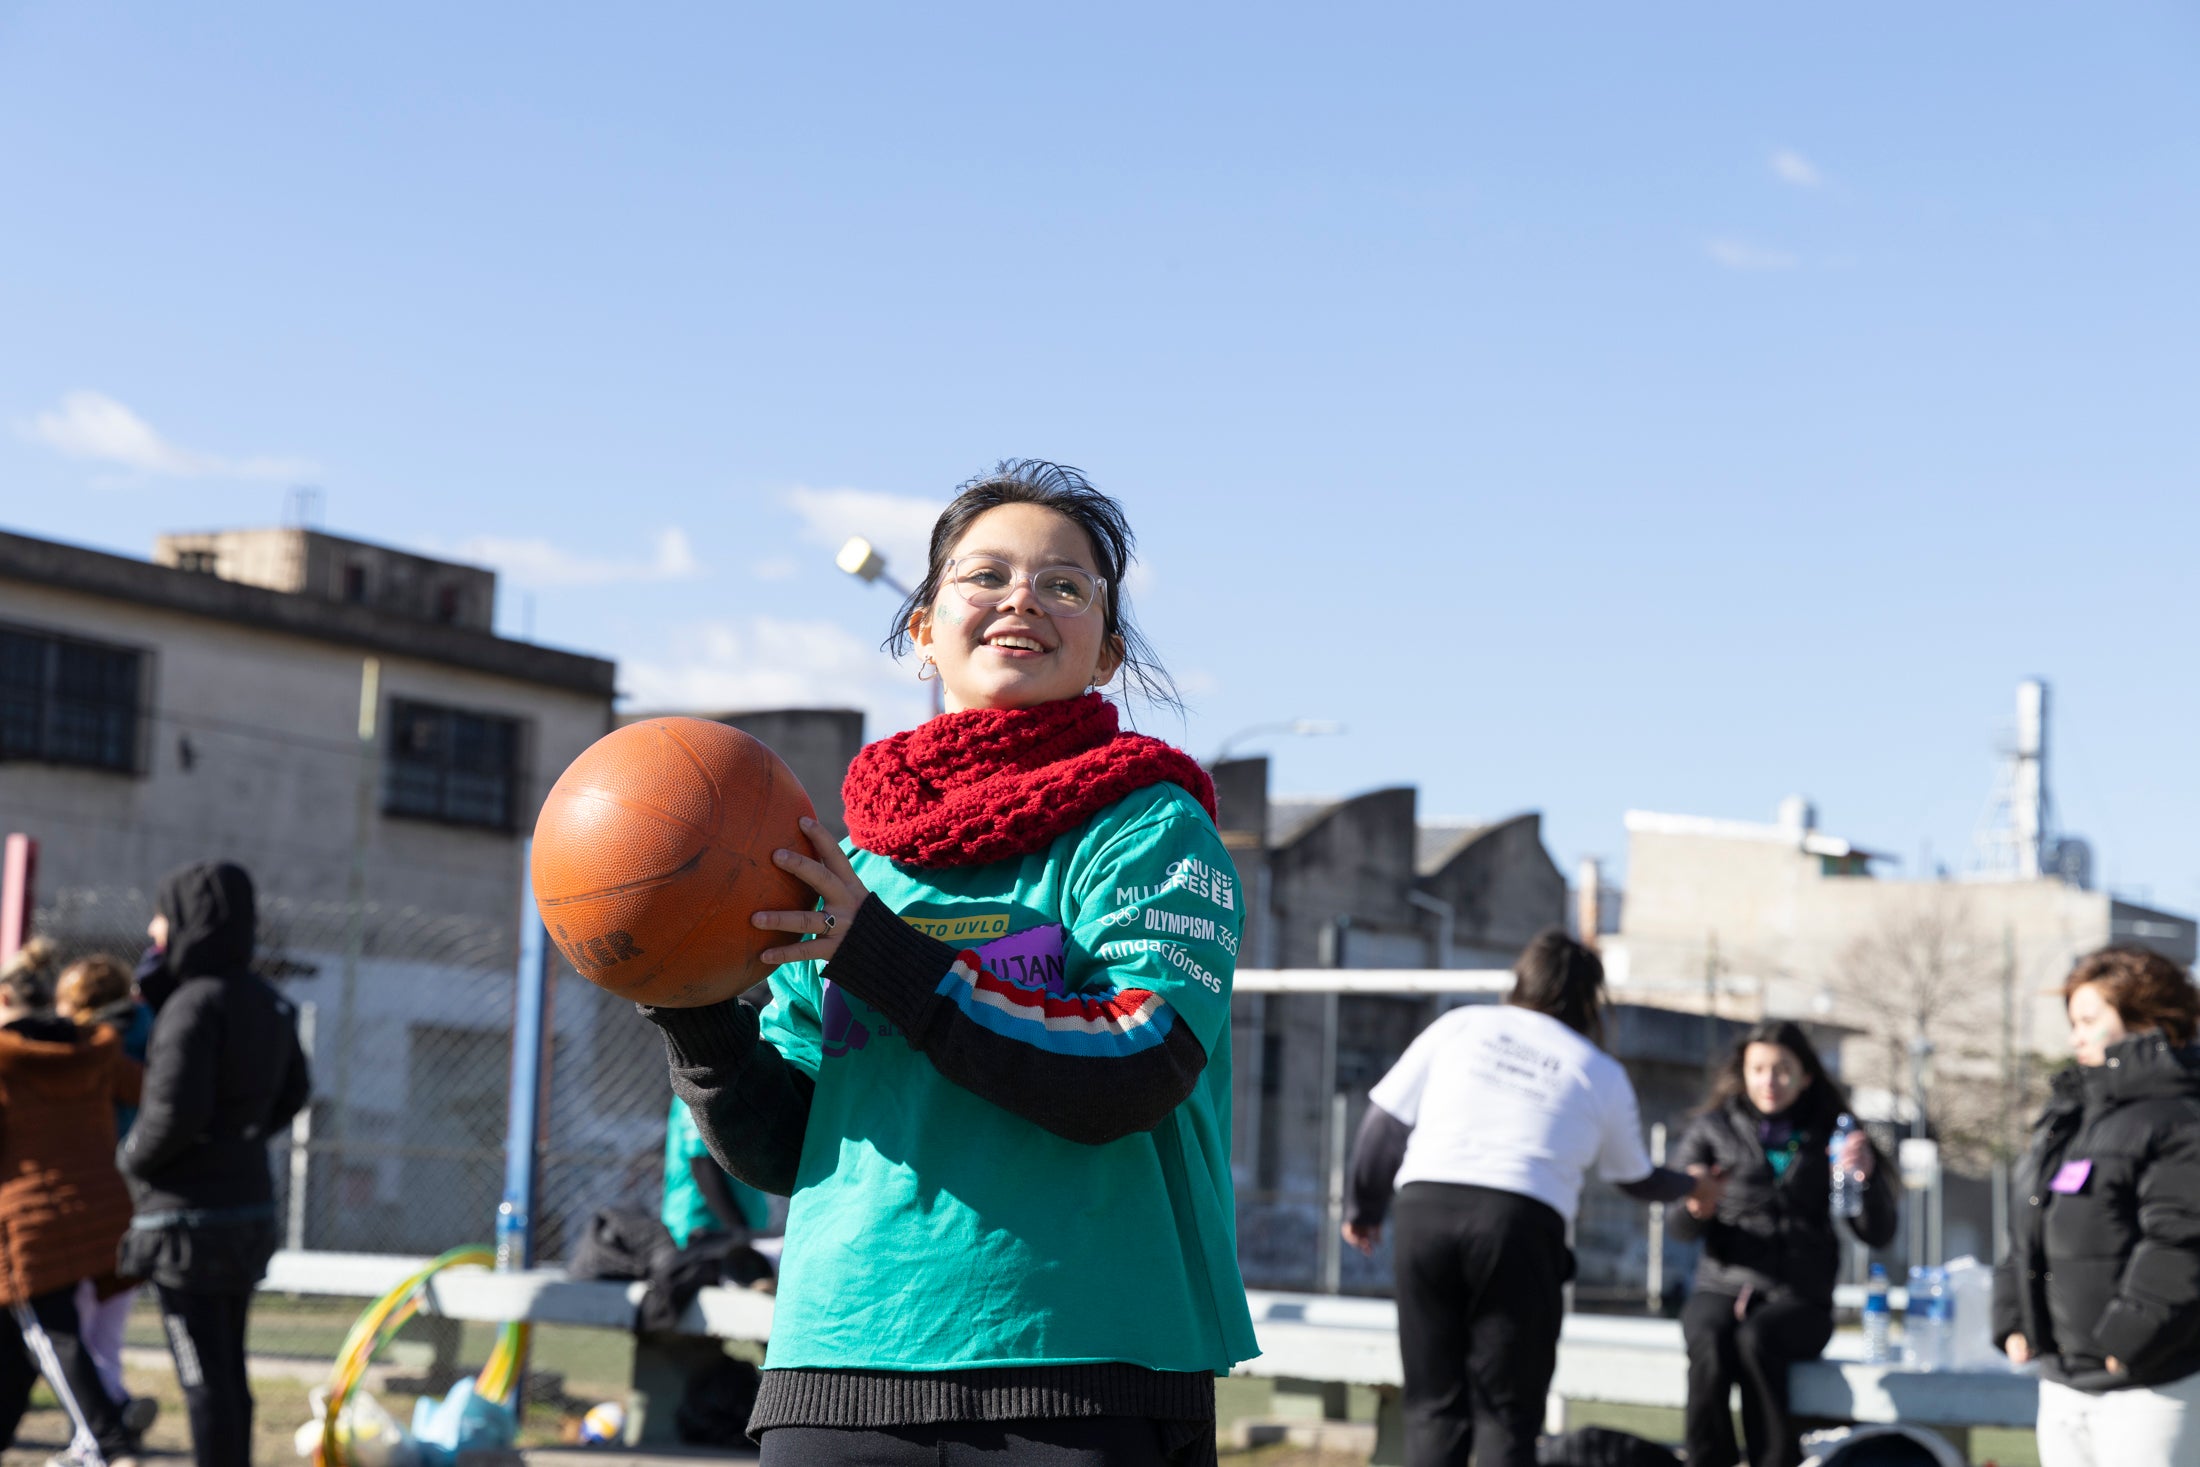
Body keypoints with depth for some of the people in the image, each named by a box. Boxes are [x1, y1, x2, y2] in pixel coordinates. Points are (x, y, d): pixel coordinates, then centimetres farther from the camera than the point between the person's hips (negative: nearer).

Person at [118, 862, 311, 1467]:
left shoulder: (197, 1002, -17)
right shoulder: (269, 1003, 8)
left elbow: (174, 1110, -23)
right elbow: (290, 1094, 20)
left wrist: (134, 1156, -5)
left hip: (190, 1218, -8)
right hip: (250, 1209, 8)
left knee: (204, 1377, -3)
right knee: (228, 1372, 16)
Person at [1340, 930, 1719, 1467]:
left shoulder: (1460, 1025, 17)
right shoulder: (1601, 1074, 16)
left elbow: (1385, 1118, 14)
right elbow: (1635, 1178, 30)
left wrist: (1364, 1207, 26)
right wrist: (1691, 1186, 51)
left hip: (1425, 1206, 2)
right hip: (1521, 1221, -1)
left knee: (1434, 1406, 9)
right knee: (1506, 1411, 6)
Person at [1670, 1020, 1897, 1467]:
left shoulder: (1828, 1138, 11)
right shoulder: (1714, 1128, 12)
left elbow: (1878, 1234, 6)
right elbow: (1676, 1223, 4)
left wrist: (1867, 1175, -13)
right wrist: (1695, 1209, -20)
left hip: (1799, 1300, -1)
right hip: (1723, 1287, 1)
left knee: (1756, 1339, -34)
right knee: (1709, 1342, -33)